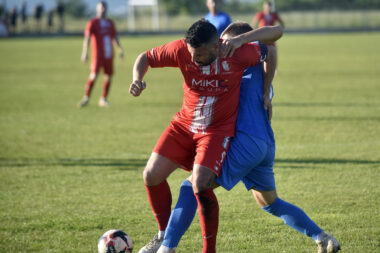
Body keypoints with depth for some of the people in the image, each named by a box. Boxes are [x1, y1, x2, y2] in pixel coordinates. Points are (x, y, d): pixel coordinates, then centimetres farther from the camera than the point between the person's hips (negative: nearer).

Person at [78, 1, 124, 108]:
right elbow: (87, 38, -11)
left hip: (109, 55, 5)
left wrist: (120, 50, 18)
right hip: (97, 54, -5)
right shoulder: (92, 23, -2)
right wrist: (84, 52, -21)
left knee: (108, 76, 2)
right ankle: (86, 98, -6)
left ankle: (103, 99, 10)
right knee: (94, 75, -14)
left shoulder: (110, 23, 15)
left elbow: (115, 37, 24)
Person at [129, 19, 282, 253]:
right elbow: (145, 57, 0)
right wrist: (137, 79, -21)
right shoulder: (181, 50, -16)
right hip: (184, 125, 4)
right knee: (152, 175, -5)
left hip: (218, 130, -4)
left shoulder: (238, 54, -22)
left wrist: (241, 40, -17)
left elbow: (277, 32, -8)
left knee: (200, 185, -23)